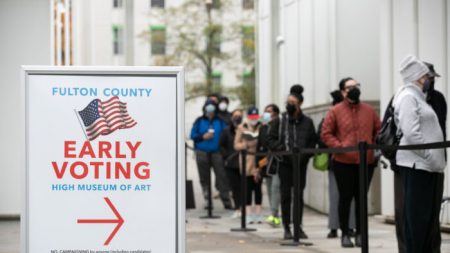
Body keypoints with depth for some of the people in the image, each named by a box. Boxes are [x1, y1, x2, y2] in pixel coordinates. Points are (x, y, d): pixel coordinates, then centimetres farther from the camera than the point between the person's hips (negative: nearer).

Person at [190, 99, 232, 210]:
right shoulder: (199, 121, 7)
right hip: (202, 153, 1)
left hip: (216, 152, -1)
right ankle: (207, 201, 13)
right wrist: (203, 137, -12)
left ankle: (226, 201, -5)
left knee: (222, 176, -7)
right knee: (204, 178, 5)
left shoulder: (220, 121, 7)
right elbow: (193, 135, 5)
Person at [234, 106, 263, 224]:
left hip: (259, 160, 0)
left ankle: (258, 213, 10)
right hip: (246, 160, 0)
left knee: (258, 186, 5)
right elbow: (236, 145, 4)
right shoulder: (241, 128, 5)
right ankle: (248, 213, 4)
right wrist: (247, 145, -12)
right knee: (248, 187, 1)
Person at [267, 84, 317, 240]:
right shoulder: (280, 120, 1)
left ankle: (299, 226, 13)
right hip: (284, 163, -1)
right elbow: (271, 140, 1)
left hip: (300, 163, 1)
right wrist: (283, 150, -12)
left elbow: (313, 142, 5)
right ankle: (287, 228, 6)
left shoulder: (307, 122, 2)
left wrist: (304, 154, -9)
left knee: (299, 195, 5)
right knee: (286, 195, 0)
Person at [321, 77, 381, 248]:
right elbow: (326, 134, -3)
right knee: (345, 198, 3)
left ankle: (359, 233, 15)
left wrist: (375, 146, 0)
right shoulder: (335, 111, 0)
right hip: (343, 162, -3)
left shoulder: (369, 110, 9)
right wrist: (339, 146, -14)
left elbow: (379, 130, 15)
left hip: (366, 162, 3)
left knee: (361, 198, 8)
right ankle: (345, 234, 10)